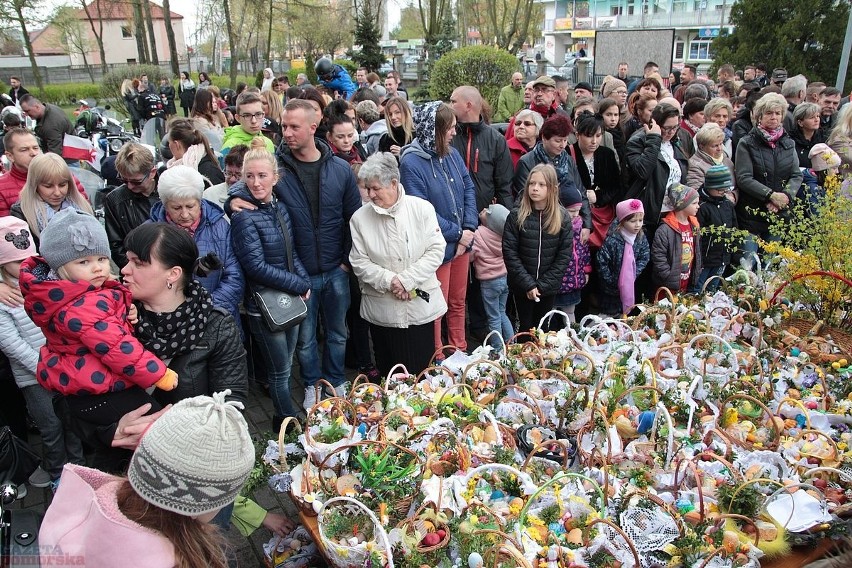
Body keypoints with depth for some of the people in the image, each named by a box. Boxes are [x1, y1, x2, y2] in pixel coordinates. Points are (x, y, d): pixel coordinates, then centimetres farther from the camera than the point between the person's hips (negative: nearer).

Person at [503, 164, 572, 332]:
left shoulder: (562, 218, -4)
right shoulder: (516, 216, -8)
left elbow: (564, 256, -5)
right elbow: (509, 252, -10)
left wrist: (542, 285, -11)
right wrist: (528, 284, -15)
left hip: (549, 287, 1)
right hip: (522, 286, -1)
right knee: (526, 326, 8)